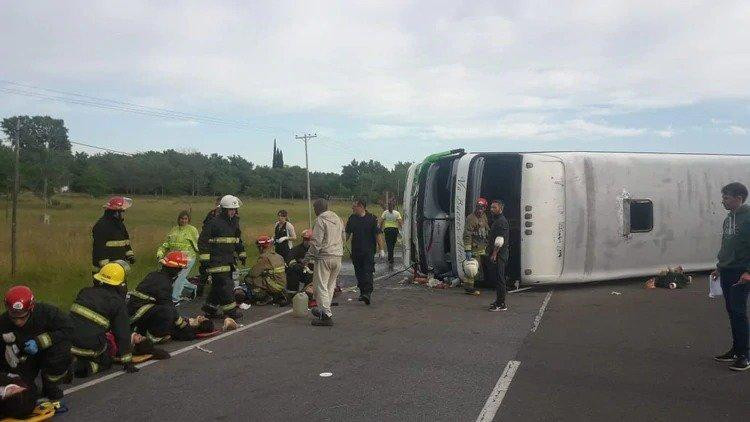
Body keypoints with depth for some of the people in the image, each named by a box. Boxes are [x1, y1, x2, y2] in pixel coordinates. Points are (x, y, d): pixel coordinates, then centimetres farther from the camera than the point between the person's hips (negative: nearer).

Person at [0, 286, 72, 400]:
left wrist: (40, 342, -33)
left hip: (47, 349, -2)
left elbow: (68, 329, -27)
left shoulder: (46, 312, -29)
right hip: (23, 356, 2)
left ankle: (51, 389, -6)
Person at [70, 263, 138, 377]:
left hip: (69, 340, 5)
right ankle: (86, 366, -9)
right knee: (106, 362, 20)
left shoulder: (85, 292, 14)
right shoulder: (118, 303, -3)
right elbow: (122, 334, -1)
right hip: (91, 345, -5)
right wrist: (127, 362, 7)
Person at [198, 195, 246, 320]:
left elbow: (238, 240, 27)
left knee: (218, 285, 12)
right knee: (225, 284, -9)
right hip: (217, 260, -8)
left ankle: (210, 308, 22)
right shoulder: (214, 222, -12)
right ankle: (230, 309, -3)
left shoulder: (235, 222, 14)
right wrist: (205, 257, -16)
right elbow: (203, 240, -11)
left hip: (229, 260, 8)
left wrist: (242, 254, 24)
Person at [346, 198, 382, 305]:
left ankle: (368, 292, -16)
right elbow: (348, 234, 15)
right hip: (356, 250, 5)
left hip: (369, 250, -5)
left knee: (368, 271, -12)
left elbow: (377, 234, -3)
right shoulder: (352, 218, 7)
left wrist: (380, 248, -6)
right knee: (359, 272, 9)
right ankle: (362, 292, 20)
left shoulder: (372, 218, -5)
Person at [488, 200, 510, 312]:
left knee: (499, 279, -7)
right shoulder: (496, 221, 19)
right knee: (494, 277, 15)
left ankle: (501, 304, -3)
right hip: (495, 255, 10)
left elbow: (499, 241, -20)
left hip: (499, 256, -10)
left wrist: (494, 254, -22)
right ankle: (498, 300, 24)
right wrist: (489, 250, 20)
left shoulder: (502, 222, -14)